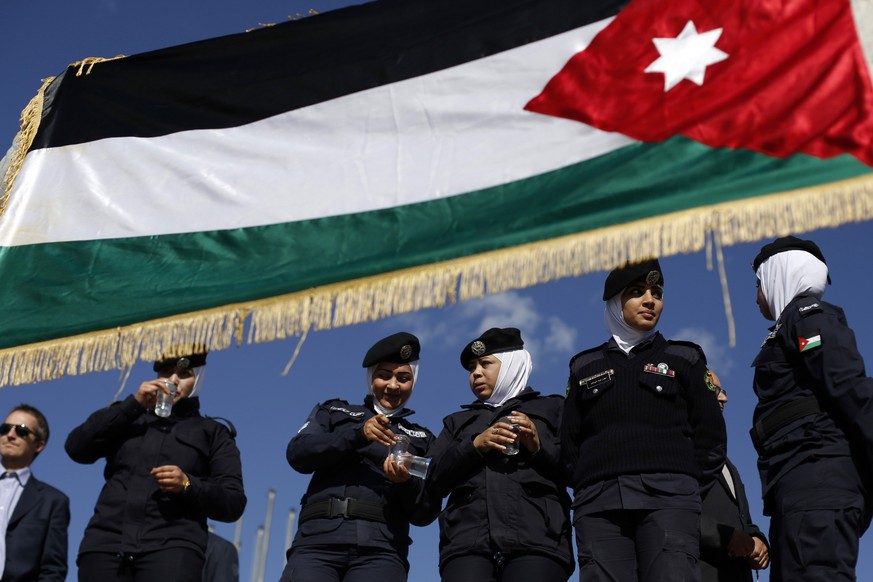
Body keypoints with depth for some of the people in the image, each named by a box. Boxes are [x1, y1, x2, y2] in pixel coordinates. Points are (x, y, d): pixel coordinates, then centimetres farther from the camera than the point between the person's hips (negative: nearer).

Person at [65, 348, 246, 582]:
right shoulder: (129, 420, 26)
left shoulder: (213, 432, 19)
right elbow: (76, 448, 9)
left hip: (172, 546, -2)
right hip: (105, 542, 3)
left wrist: (188, 485, -9)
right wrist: (134, 403, 6)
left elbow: (233, 503, 10)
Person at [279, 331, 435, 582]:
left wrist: (407, 483, -8)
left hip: (380, 549, 0)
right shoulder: (333, 411, 23)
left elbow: (424, 513, 14)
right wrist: (358, 434, -8)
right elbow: (297, 454, 5)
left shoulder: (421, 439, 24)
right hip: (319, 540, 0)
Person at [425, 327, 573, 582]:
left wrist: (540, 446, -5)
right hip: (467, 542, 2)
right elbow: (435, 484, 16)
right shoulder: (457, 422, 31)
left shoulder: (551, 408, 23)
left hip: (536, 540, -2)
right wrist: (474, 446, 2)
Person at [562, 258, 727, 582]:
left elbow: (711, 435, 13)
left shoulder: (682, 359, 18)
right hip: (599, 502, 2)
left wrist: (687, 489, 3)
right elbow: (569, 441, 18)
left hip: (668, 496, -1)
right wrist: (588, 488, 5)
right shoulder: (586, 366, 22)